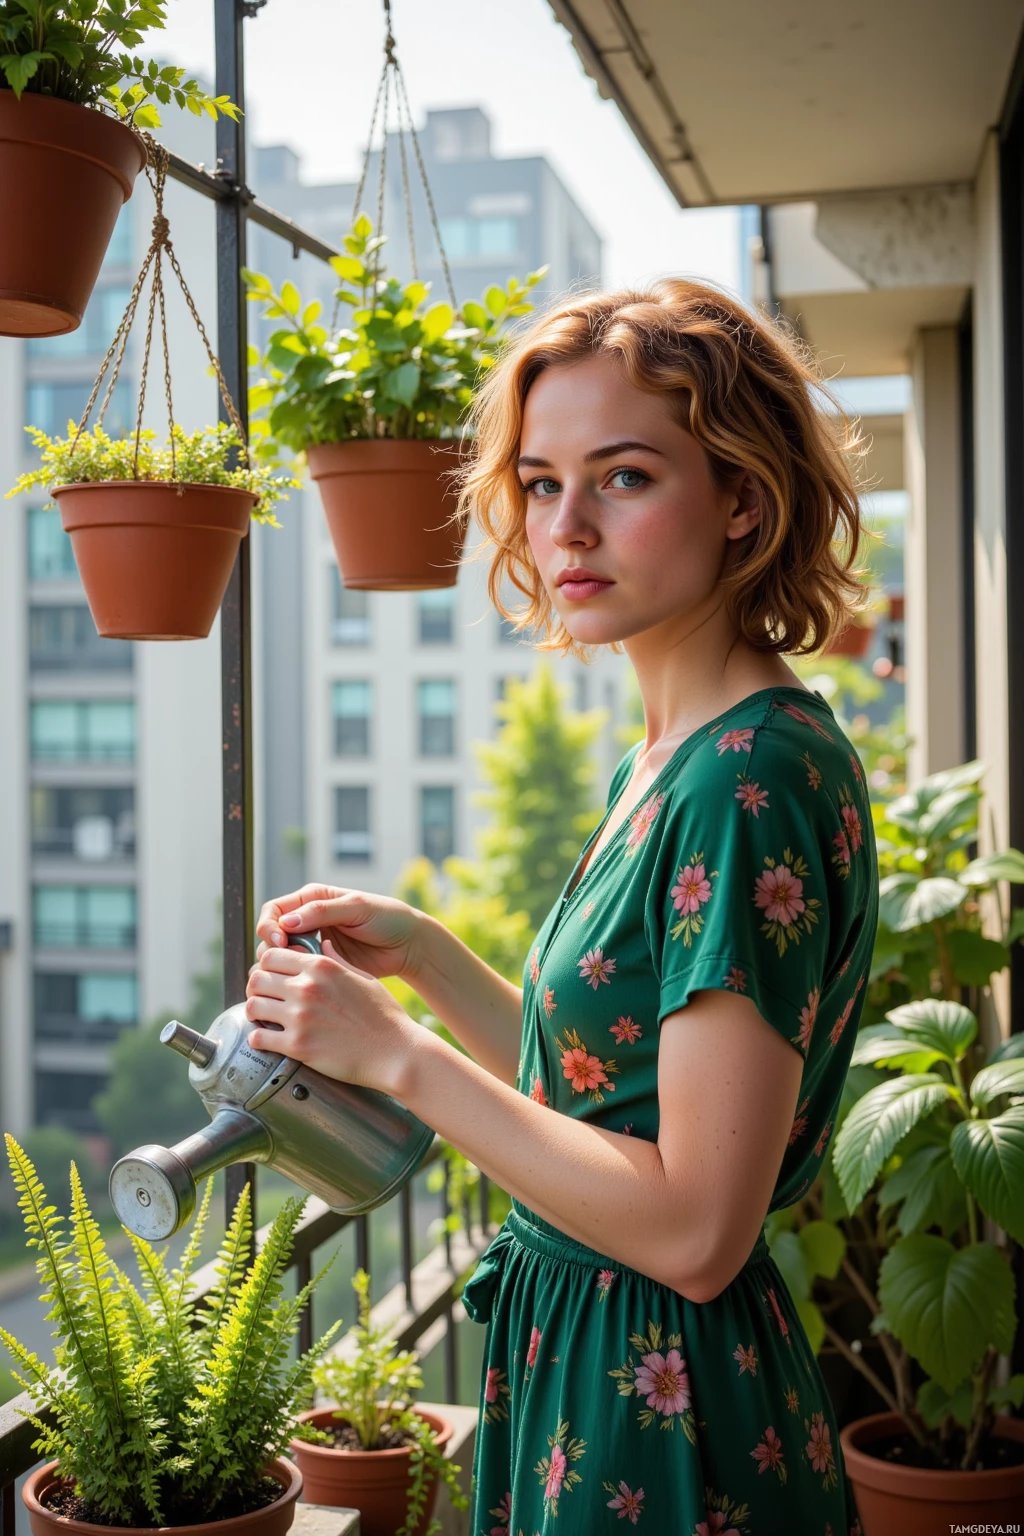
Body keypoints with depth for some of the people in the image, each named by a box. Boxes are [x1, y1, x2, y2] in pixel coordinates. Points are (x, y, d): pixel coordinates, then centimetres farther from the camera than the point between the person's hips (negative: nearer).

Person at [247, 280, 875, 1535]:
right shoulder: (664, 764, 5)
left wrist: (398, 1054, -21)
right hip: (578, 1366, 9)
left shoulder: (755, 777, -23)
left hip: (663, 1431, -9)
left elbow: (693, 1227, -26)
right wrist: (423, 953, 2)